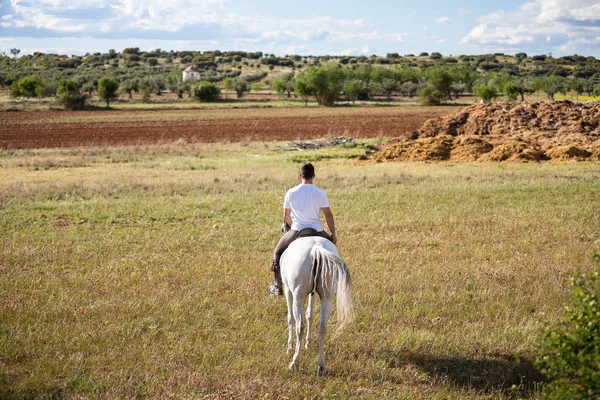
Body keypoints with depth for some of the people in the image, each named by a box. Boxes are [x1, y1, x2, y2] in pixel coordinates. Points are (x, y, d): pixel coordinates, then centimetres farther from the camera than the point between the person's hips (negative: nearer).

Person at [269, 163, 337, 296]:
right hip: (317, 232, 1)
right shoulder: (320, 194, -3)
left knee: (278, 253, 20)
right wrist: (333, 234, 6)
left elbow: (286, 216, 8)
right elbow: (328, 215, -2)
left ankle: (277, 286, 17)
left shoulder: (291, 193, -1)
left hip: (297, 230, -1)